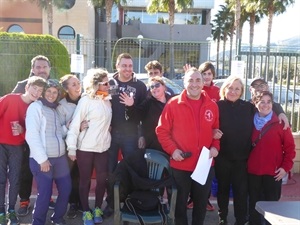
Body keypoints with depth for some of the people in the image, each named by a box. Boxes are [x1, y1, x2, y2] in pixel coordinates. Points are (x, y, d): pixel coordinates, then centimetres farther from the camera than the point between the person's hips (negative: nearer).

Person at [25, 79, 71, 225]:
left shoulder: (54, 109, 19)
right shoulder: (36, 106, -4)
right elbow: (32, 136, -13)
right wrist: (42, 159, -16)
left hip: (59, 157, 7)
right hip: (42, 159, -7)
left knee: (66, 189, 8)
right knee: (45, 194, -5)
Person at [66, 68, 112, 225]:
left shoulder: (107, 100, 7)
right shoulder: (86, 100, -10)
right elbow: (75, 124, -12)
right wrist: (71, 147, -16)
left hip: (103, 147, 5)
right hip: (85, 148, -4)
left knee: (102, 179, 5)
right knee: (85, 180, 7)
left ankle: (97, 209, 24)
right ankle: (86, 212, 21)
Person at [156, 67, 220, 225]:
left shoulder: (212, 106, 2)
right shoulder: (173, 104, -7)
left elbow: (216, 130, 11)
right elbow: (162, 130, -4)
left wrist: (215, 147, -5)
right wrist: (172, 149, -15)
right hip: (180, 165, -2)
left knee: (201, 203, 18)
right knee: (180, 203, 14)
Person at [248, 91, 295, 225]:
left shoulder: (280, 123, -4)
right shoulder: (251, 123, 6)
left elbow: (290, 147, -3)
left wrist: (286, 166, -9)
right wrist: (246, 163, 5)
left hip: (273, 172, -3)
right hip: (253, 171, 3)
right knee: (254, 205, 11)